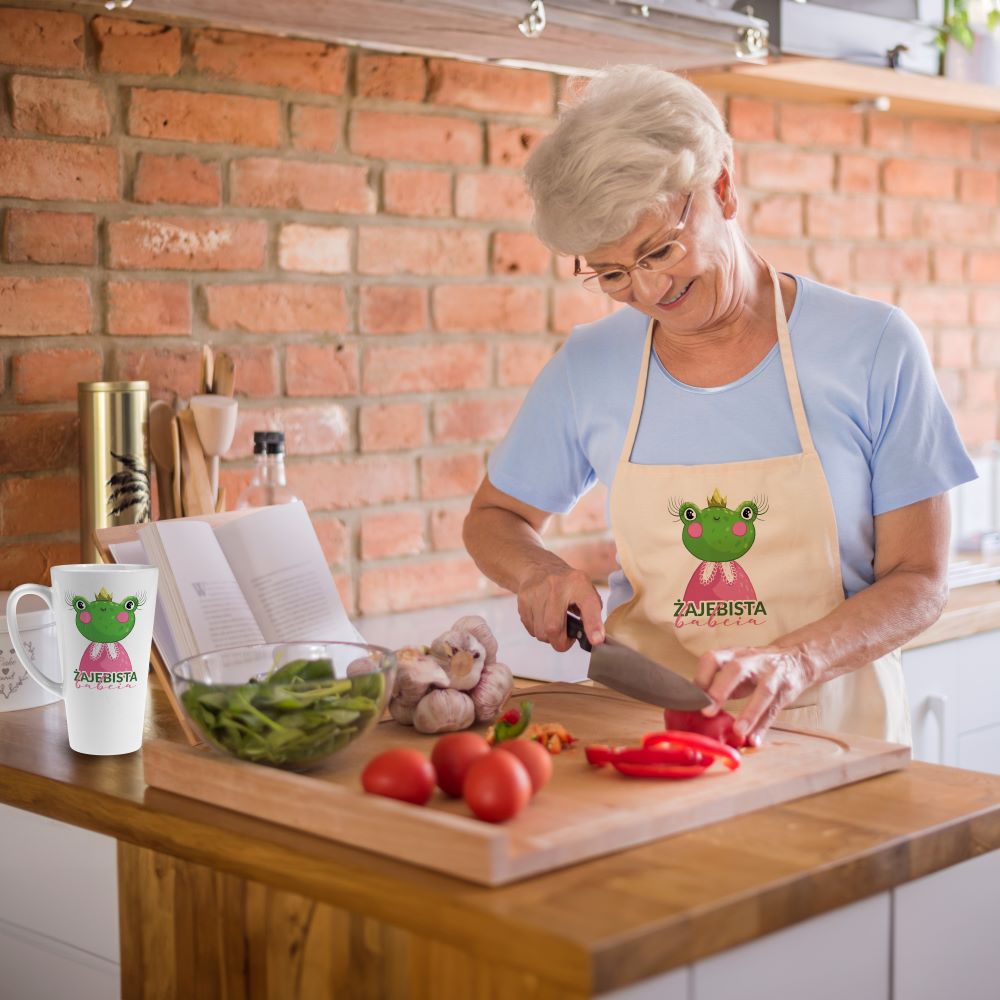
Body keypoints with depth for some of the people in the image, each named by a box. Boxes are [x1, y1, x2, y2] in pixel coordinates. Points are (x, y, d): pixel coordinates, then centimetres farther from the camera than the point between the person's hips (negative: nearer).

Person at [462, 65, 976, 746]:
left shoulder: (875, 348, -1)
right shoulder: (588, 368, 6)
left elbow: (920, 580, -1)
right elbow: (493, 518, 20)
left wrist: (794, 661, -19)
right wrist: (538, 572, -2)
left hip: (828, 725, -2)